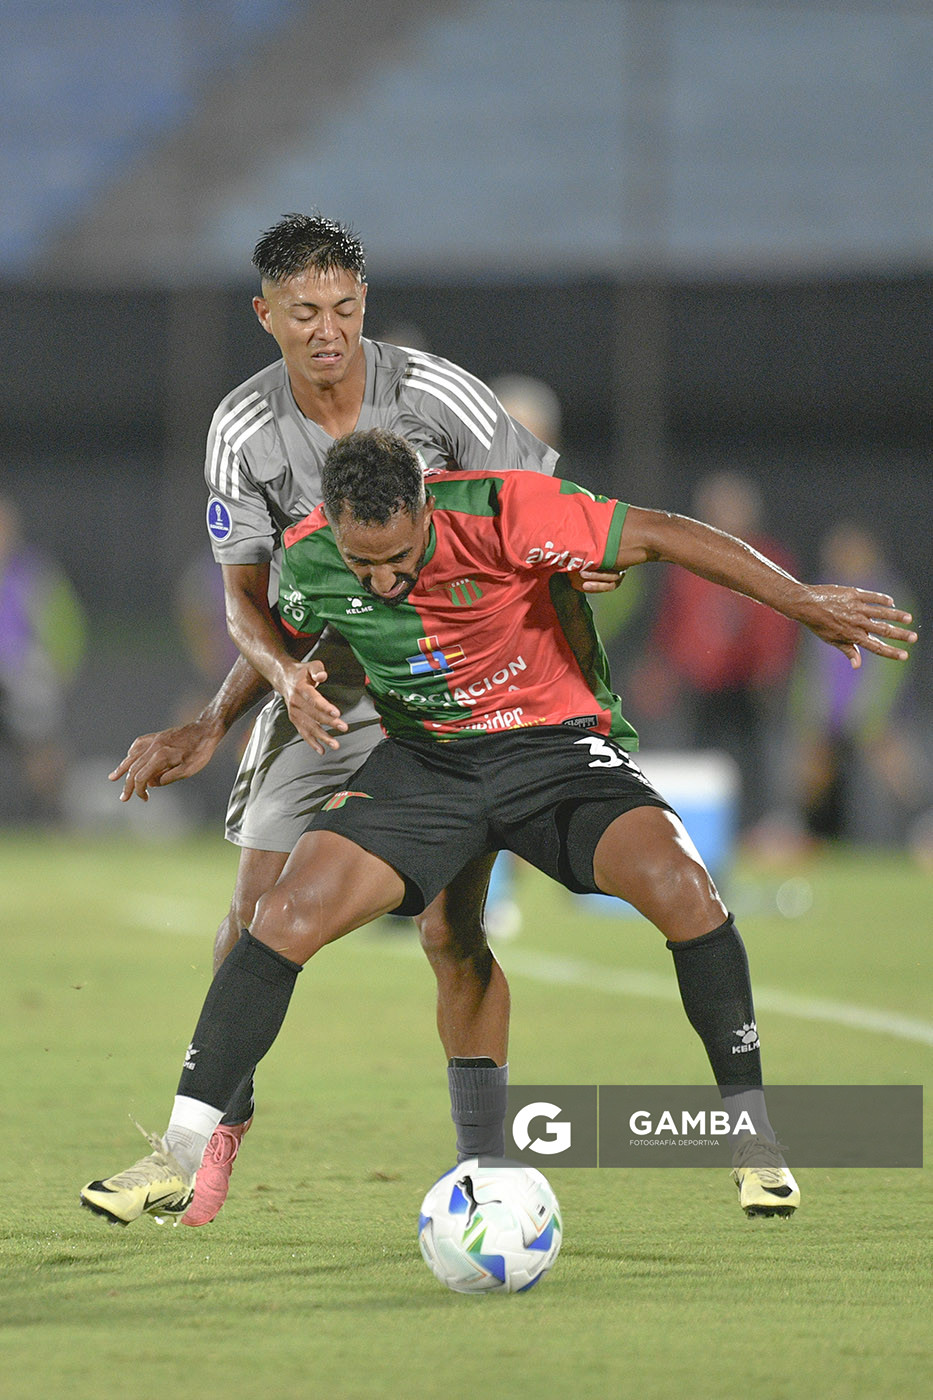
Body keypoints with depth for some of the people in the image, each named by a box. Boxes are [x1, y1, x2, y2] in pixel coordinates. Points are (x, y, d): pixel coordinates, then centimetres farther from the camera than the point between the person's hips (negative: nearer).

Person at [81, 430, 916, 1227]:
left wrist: (801, 602, -18)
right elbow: (266, 632, 16)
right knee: (290, 912, -19)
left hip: (557, 741, -2)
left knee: (679, 885, -29)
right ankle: (180, 1155, -10)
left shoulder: (502, 513, -24)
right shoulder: (309, 560, -11)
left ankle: (751, 1134, -11)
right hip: (424, 761, 3)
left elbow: (660, 536, -17)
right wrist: (285, 674, -3)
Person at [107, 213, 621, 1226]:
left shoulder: (433, 392, -15)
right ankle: (220, 1116, 15)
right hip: (319, 678, 2)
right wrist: (269, 684, -23)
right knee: (261, 908, -4)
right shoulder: (244, 431, -8)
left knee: (450, 930, -10)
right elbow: (247, 599, -4)